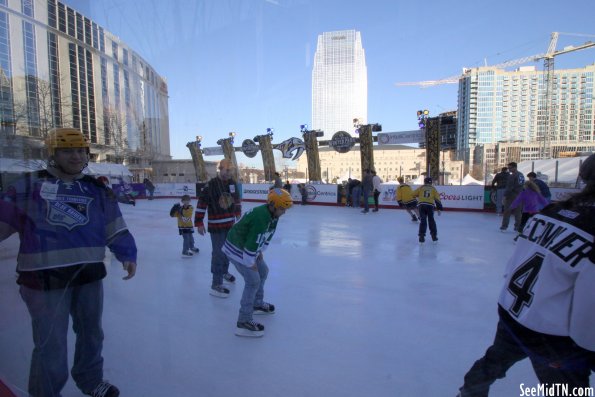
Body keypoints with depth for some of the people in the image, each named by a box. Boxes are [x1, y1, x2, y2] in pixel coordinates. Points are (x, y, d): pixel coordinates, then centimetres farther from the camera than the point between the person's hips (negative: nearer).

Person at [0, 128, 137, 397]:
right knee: (51, 346, 4)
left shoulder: (97, 189, 5)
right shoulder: (29, 185, -5)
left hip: (89, 273, 5)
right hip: (44, 278, -4)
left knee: (91, 334, 21)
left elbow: (115, 228, 5)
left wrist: (127, 255, -4)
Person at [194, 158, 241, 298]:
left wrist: (238, 213, 26)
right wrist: (199, 223, -15)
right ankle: (216, 285, 3)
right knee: (218, 253, -6)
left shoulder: (233, 183, 4)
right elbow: (202, 203, -15)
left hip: (230, 224, 7)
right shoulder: (211, 185, -16)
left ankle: (224, 271, 46)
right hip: (216, 225, -7)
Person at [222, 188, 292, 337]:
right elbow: (252, 243, -29)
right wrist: (251, 263, -18)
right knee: (253, 281, -12)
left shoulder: (272, 214, -2)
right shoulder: (260, 218, -32)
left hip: (247, 247, 10)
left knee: (263, 271, 19)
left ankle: (257, 304, 38)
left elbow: (267, 235, 12)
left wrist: (260, 252, 10)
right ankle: (243, 322, -4)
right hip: (237, 249, -10)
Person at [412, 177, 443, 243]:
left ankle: (422, 236, -5)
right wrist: (439, 208, 10)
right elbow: (437, 198, 10)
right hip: (430, 205, 1)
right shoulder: (433, 189, 16)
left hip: (421, 205, 0)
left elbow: (413, 194, 12)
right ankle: (434, 235, 17)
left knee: (423, 221, 4)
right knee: (431, 221, 15)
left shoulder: (421, 188, 14)